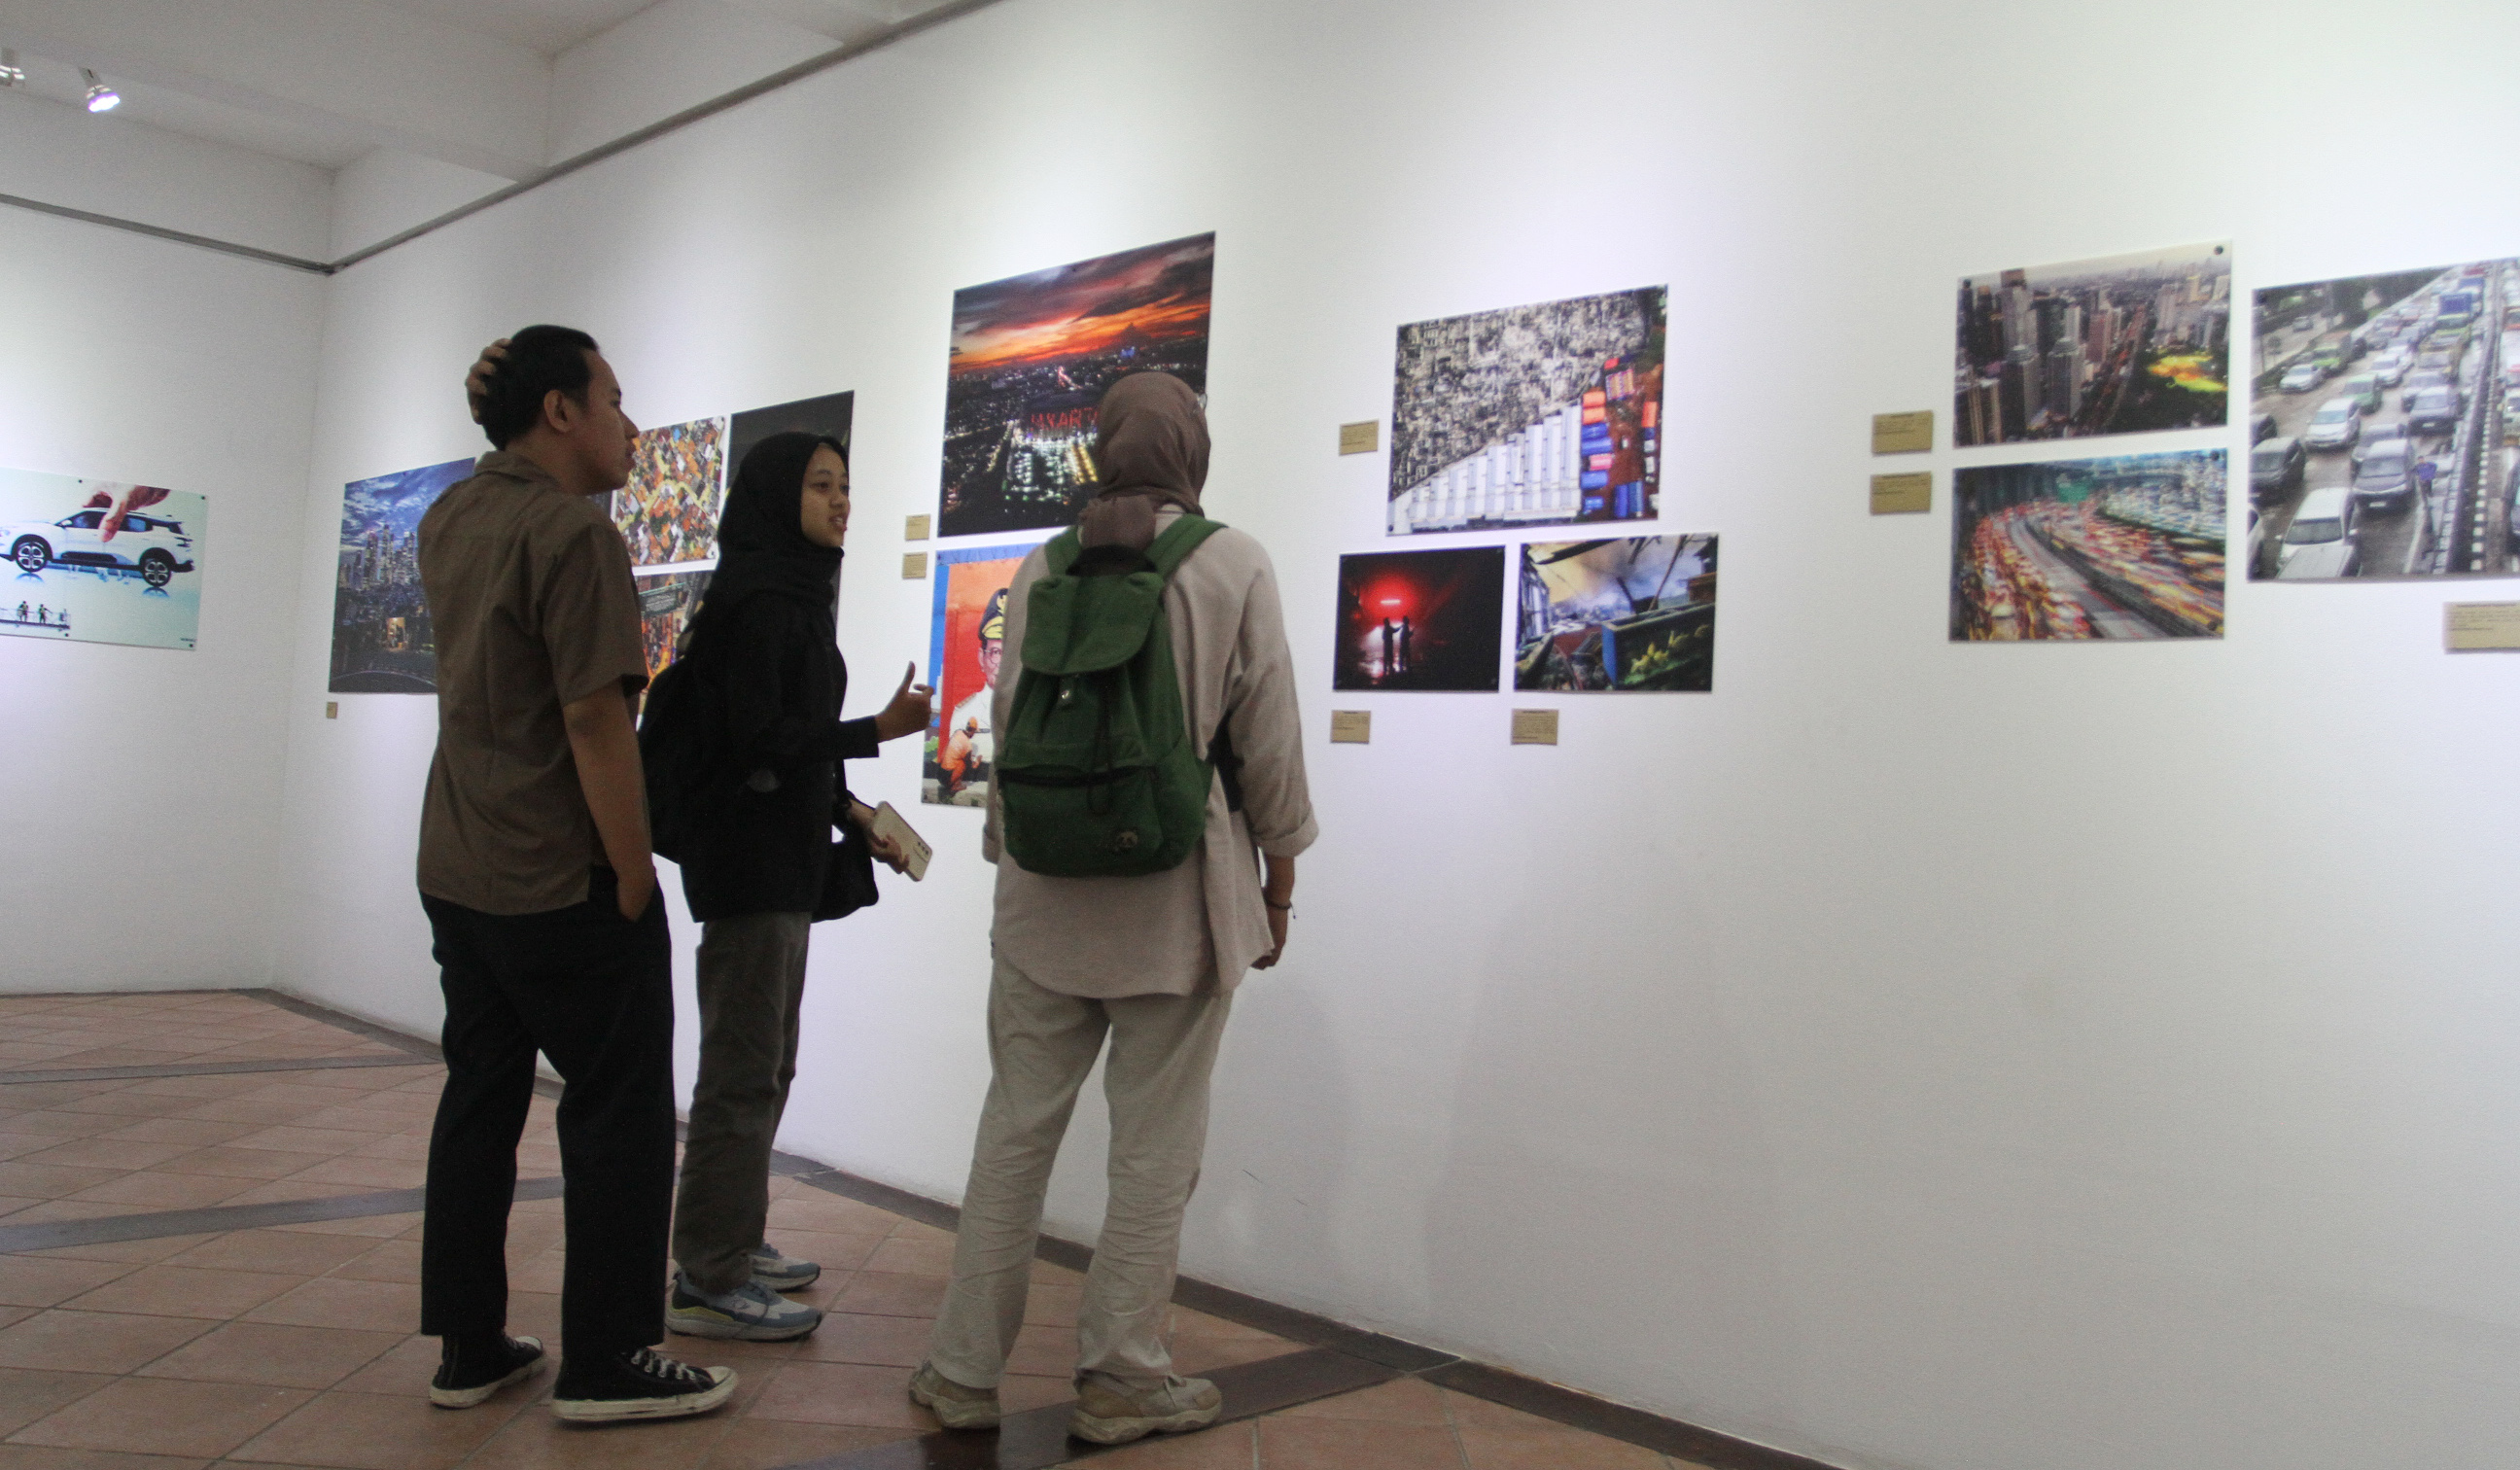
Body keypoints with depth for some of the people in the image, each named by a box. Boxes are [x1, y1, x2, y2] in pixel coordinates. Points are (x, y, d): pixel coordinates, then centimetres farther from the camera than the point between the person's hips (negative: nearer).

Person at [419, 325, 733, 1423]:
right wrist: (636, 882, -17)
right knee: (621, 1111, 1)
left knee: (480, 1097, 15)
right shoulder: (575, 532, -17)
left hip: (457, 870, 9)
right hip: (563, 882, -9)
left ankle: (467, 1346, 23)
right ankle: (607, 1364, 9)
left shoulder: (450, 519, 10)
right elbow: (595, 722, -22)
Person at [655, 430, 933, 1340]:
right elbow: (755, 740, -20)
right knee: (743, 1069, -5)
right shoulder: (754, 599, -14)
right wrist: (878, 730, -21)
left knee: (765, 1064, 16)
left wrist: (849, 809, 14)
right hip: (750, 858, -10)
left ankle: (731, 1246, 27)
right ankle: (708, 1283, 4)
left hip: (786, 858, 10)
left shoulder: (792, 596, 15)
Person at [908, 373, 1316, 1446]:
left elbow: (1007, 725, 7)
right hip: (1177, 897, -3)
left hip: (1045, 892, 3)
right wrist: (1279, 877, 6)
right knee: (1155, 1148, 8)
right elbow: (1267, 738, -4)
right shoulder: (1235, 564, -5)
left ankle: (964, 1370, 22)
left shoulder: (1044, 565, 2)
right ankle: (1121, 1379, 19)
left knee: (1015, 1131, 12)